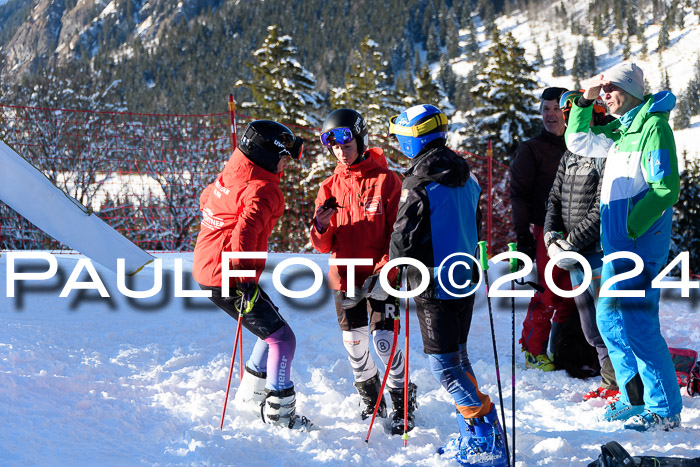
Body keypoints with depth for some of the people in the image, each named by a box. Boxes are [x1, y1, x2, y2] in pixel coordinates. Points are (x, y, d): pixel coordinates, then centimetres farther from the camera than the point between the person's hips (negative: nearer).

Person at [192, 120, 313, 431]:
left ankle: (251, 394, 30)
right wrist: (244, 280, -32)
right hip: (227, 277, -10)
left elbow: (206, 200, 29)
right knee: (282, 338, -3)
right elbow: (246, 232, -30)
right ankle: (278, 411, 0)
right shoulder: (262, 190, -19)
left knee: (272, 330, 22)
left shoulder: (231, 175, 11)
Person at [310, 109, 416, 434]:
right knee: (353, 343, 9)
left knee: (384, 341, -11)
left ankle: (403, 404, 9)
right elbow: (323, 246, 4)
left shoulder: (386, 181, -6)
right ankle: (371, 399, 31)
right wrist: (322, 227, -18)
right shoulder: (330, 187, 6)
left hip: (380, 276, -4)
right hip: (345, 276, 4)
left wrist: (385, 271, -17)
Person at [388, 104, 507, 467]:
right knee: (458, 356, 18)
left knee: (444, 364, -3)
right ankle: (472, 436, 22)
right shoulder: (465, 177, 7)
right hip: (464, 280, 8)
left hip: (435, 285, -8)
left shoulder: (419, 184, -17)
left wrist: (391, 264, 5)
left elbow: (404, 238, -15)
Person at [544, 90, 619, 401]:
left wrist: (571, 244, -17)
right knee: (591, 328, 13)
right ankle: (610, 384, 25)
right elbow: (555, 199, 16)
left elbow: (602, 210, -17)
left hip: (600, 252, -8)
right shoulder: (569, 157, 15)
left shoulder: (608, 155, -12)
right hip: (575, 258, 8)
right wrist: (551, 236, -1)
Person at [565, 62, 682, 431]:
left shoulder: (653, 126, -12)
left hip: (640, 243, -10)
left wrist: (630, 228, -20)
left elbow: (666, 189, -19)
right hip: (618, 244, 10)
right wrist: (584, 102, 13)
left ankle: (665, 410, -5)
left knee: (637, 322, -12)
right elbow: (578, 141, 26)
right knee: (609, 318, 13)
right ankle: (635, 397, 24)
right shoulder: (620, 131, 15)